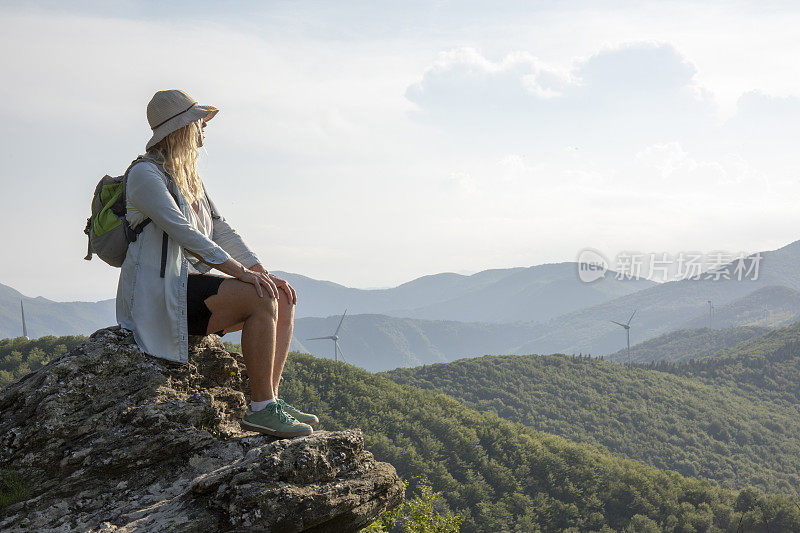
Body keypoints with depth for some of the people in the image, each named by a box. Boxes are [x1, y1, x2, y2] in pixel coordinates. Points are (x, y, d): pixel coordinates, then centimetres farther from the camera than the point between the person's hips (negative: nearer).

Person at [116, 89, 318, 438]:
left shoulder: (188, 178, 19)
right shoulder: (145, 174, -10)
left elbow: (220, 230, 16)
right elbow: (184, 233, -21)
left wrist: (263, 272, 2)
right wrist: (240, 271, -26)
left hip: (190, 282, 9)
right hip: (160, 294, -9)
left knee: (283, 298, -4)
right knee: (262, 299, -25)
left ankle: (270, 402, -6)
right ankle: (261, 408, -21)